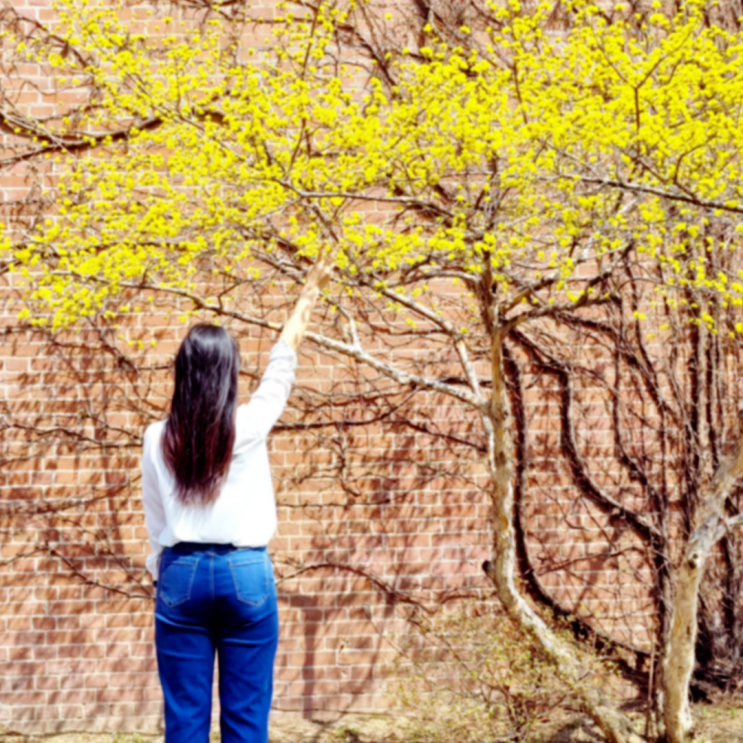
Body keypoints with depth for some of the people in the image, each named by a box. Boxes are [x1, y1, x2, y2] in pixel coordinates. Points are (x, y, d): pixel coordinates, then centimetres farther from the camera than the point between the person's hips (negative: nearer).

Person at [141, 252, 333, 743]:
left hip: (182, 573, 2)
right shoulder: (248, 426, -6)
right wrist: (311, 292, 19)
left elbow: (155, 524, 5)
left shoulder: (158, 438, -2)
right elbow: (283, 360, 7)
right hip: (245, 573, -1)